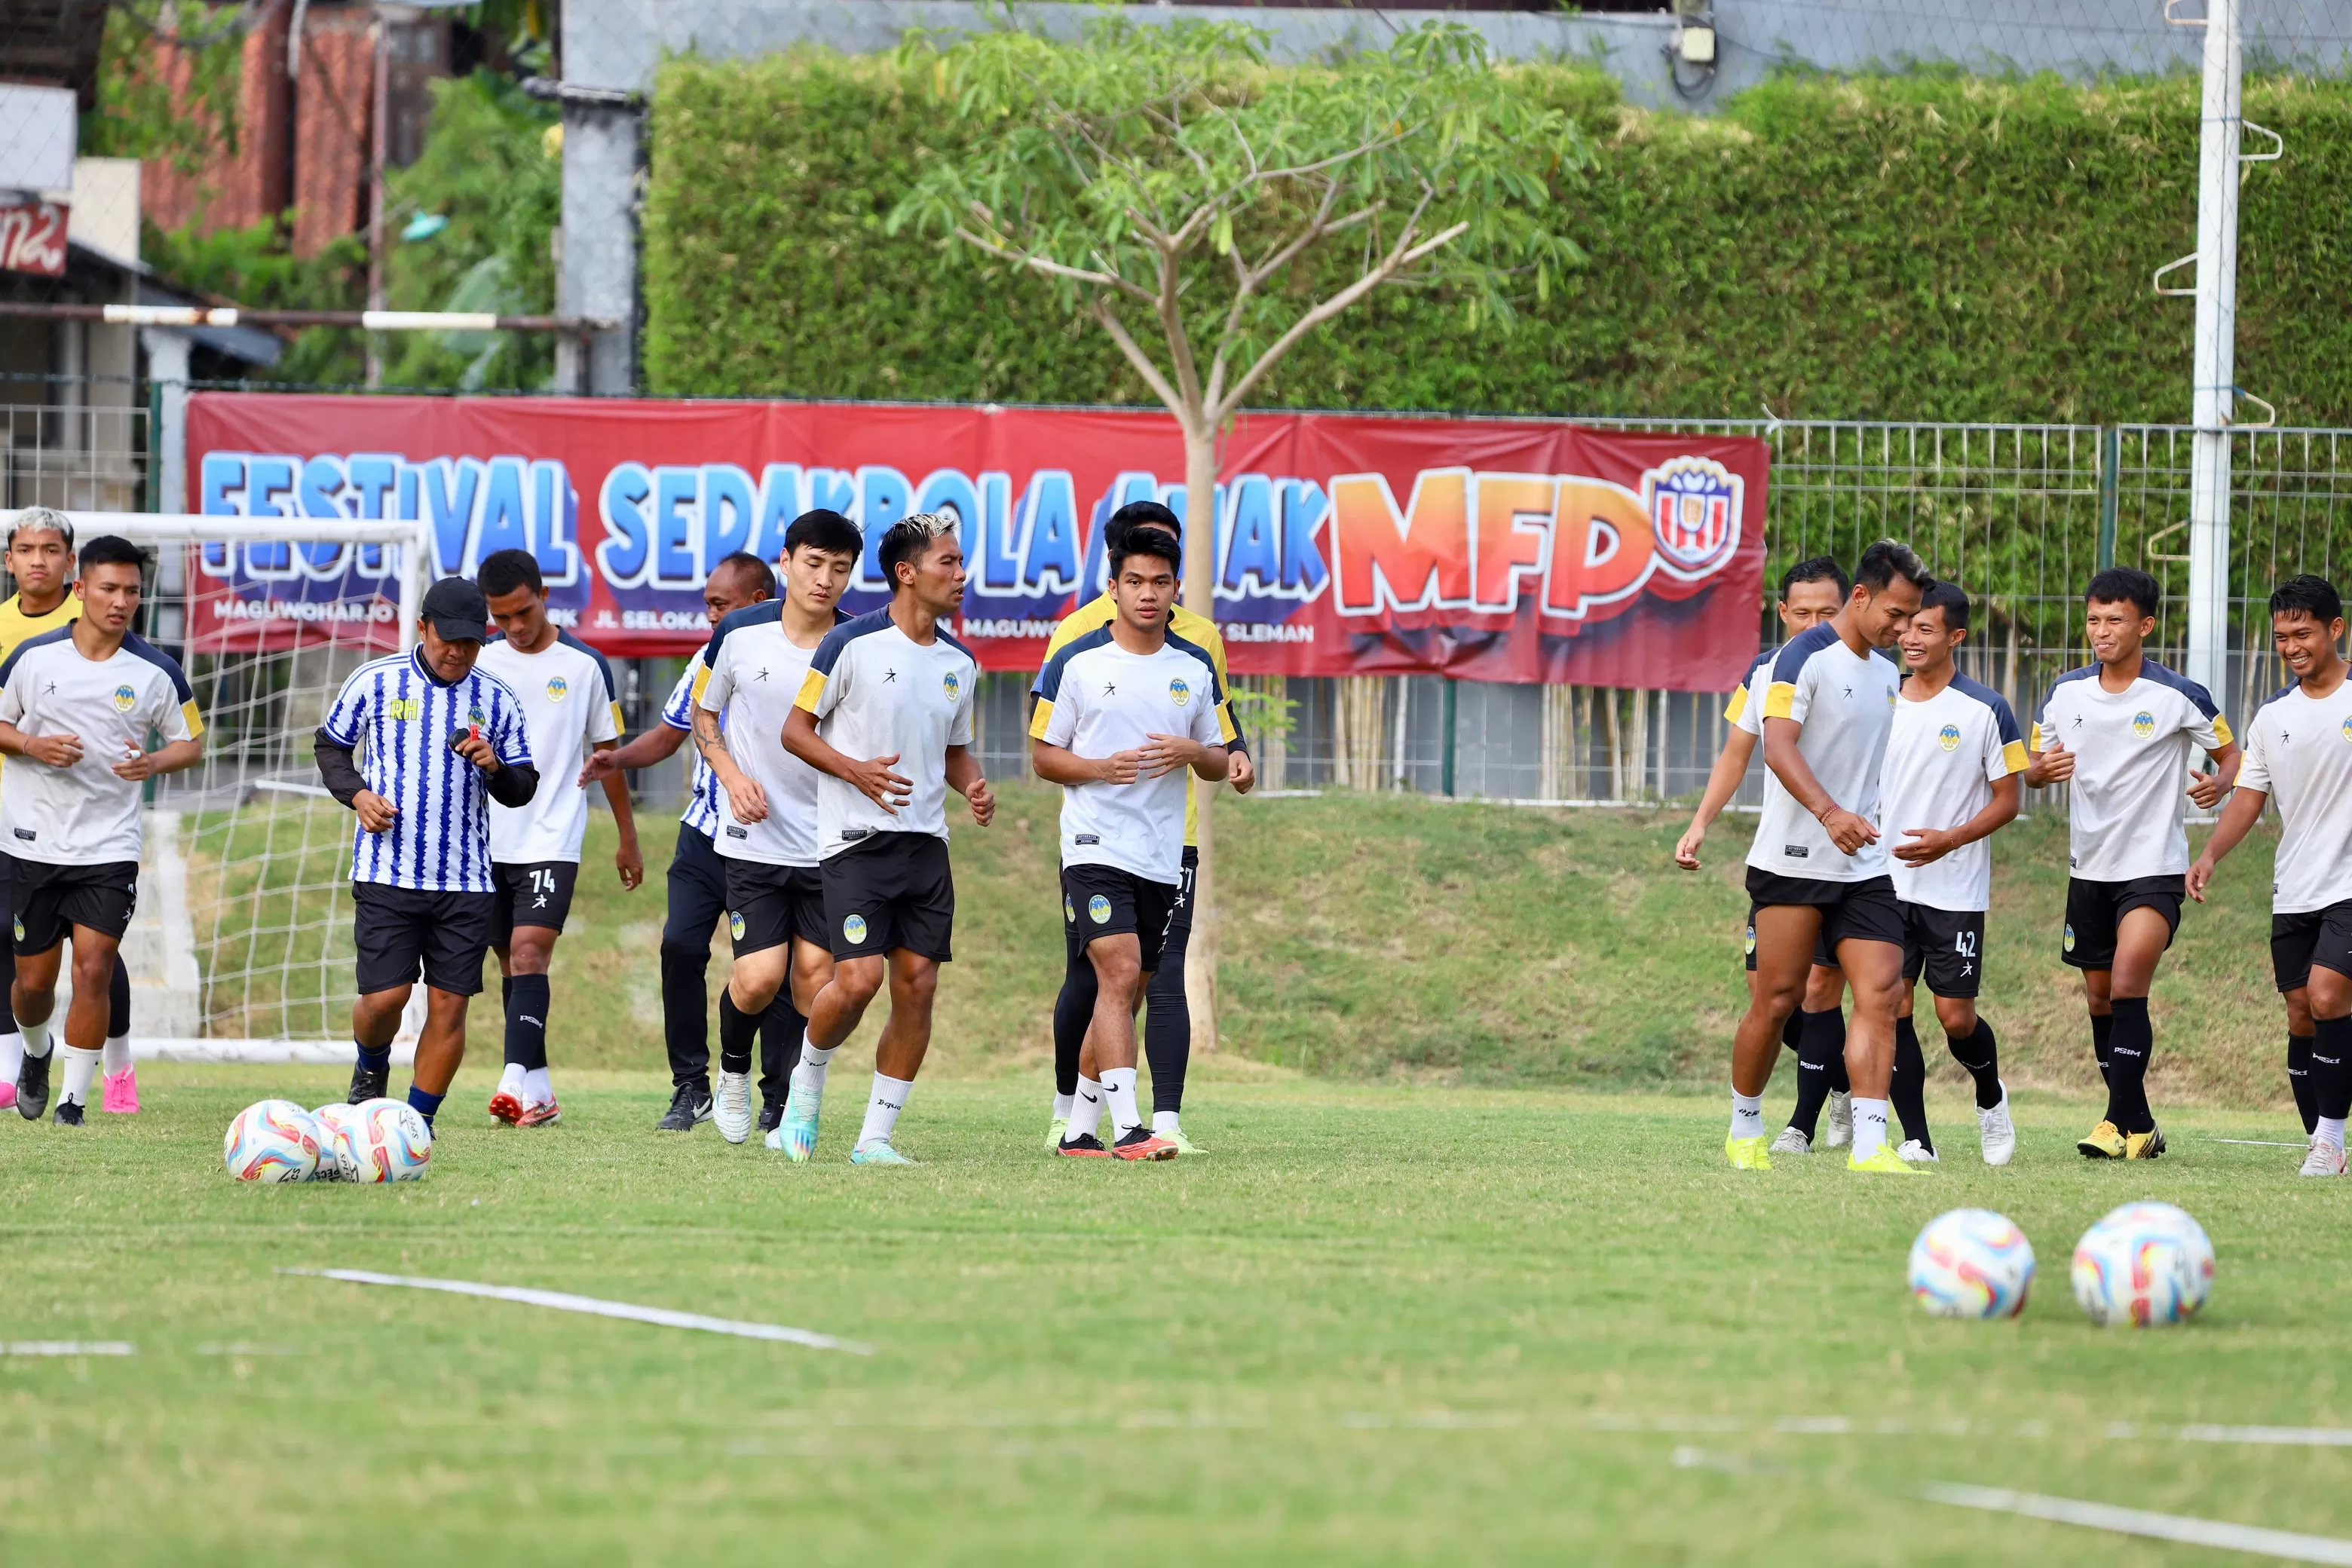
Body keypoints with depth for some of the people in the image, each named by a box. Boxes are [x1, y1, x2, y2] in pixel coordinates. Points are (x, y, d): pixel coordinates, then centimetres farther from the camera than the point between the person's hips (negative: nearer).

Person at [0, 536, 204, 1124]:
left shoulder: (157, 672, -2)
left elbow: (191, 742, 8)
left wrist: (154, 763, -14)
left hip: (110, 849, -1)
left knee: (94, 971, -12)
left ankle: (73, 1103, -2)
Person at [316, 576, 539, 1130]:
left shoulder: (497, 700, 6)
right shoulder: (375, 681, 2)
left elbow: (523, 789, 11)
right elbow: (330, 746, 14)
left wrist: (496, 768, -11)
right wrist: (356, 794, -4)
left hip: (466, 880, 2)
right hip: (387, 872, -2)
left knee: (449, 1004, -3)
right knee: (384, 996, -8)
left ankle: (419, 1120, 11)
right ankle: (371, 1069, 25)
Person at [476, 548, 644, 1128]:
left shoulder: (584, 666, 0)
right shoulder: (479, 663, 5)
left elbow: (607, 753, 8)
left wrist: (628, 839, 13)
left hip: (552, 840, -3)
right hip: (488, 839, 3)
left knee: (529, 952, -17)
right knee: (511, 965, 7)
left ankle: (516, 1081, -27)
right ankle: (539, 1093, 13)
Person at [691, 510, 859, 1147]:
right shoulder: (740, 634, -3)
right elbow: (703, 713, 12)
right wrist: (732, 776, -4)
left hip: (830, 846, 1)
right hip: (755, 838, -1)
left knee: (814, 976, -3)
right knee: (760, 978, -11)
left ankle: (794, 1114, 11)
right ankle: (734, 1068, 21)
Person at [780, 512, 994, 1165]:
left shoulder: (960, 662, 11)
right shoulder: (851, 643, -7)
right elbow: (796, 730, -2)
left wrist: (975, 788, 2)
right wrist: (857, 771, -17)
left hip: (926, 842, 6)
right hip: (857, 838, -6)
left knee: (917, 984, -2)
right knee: (859, 977, -16)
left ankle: (875, 1137, 6)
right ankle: (807, 1078, 14)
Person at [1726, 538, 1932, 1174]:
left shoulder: (1886, 672, 15)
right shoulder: (1805, 657, -10)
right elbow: (1779, 745, -22)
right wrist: (1828, 813, -36)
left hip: (1864, 867, 7)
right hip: (1794, 859, -7)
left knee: (1880, 994, -8)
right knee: (1777, 1000, 0)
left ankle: (1869, 1146, -14)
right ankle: (1744, 1132, 18)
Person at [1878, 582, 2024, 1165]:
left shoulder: (1986, 711, -5)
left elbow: (2008, 799, -3)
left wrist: (1950, 839, -17)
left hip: (1956, 891, -3)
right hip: (1887, 886, 3)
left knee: (1956, 1017, -2)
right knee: (1892, 1009, -5)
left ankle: (1991, 1099, 28)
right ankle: (1916, 1139, 1)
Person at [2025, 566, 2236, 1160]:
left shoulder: (2180, 698, -9)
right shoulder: (2065, 694, 3)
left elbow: (2230, 753, 4)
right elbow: (2032, 770, 11)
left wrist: (2218, 783, -19)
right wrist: (2041, 771, -13)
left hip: (2153, 867, -5)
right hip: (2089, 867, 5)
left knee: (2127, 991, -19)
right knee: (2100, 1001, 10)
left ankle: (2122, 1124, -19)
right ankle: (2139, 1126, 21)